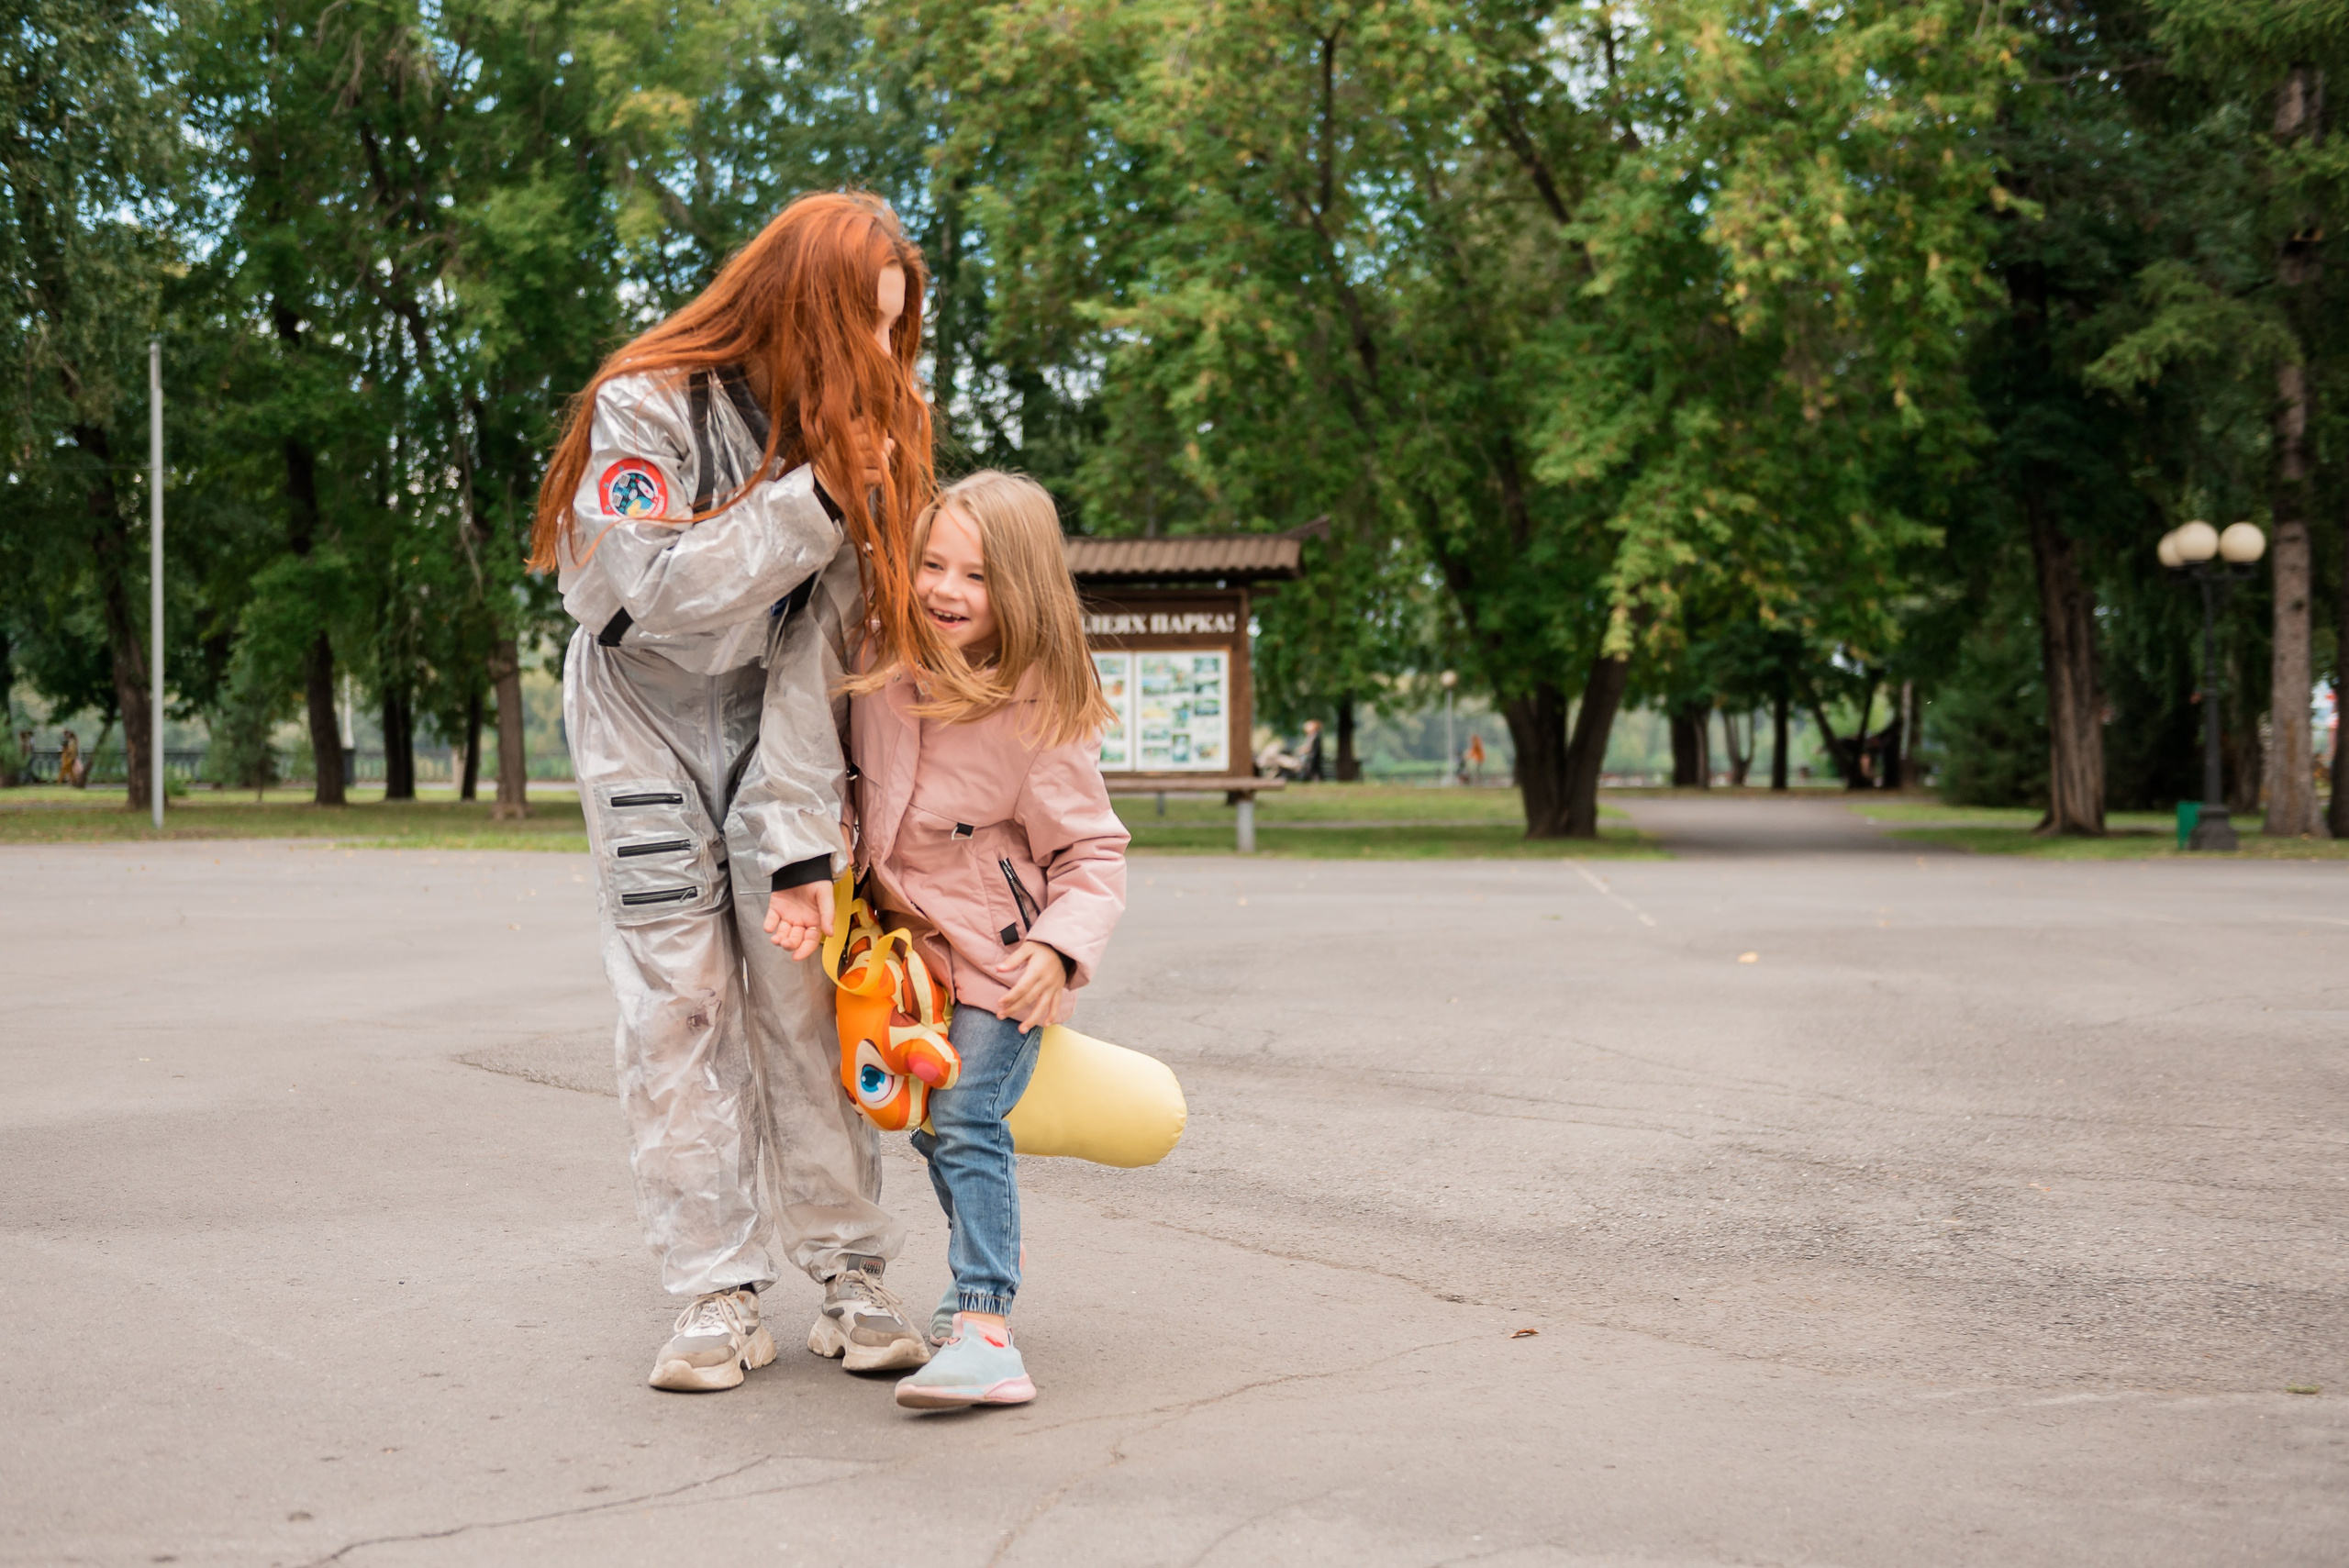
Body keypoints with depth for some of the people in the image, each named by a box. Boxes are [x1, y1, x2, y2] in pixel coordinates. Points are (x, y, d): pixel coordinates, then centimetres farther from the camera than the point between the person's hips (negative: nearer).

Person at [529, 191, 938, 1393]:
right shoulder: (647, 404, -20)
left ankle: (850, 1280, 2)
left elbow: (822, 645, -17)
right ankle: (718, 1299, -2)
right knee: (677, 1001, -6)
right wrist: (818, 497, -32)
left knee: (806, 991, -5)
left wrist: (801, 837, -22)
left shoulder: (865, 426, -11)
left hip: (778, 720, 2)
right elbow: (666, 592, -27)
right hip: (645, 719, -2)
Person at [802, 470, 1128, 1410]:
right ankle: (978, 1290, 36)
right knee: (931, 1123, 17)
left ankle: (985, 1332, -18)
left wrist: (1058, 946, -31)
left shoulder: (1039, 715, -22)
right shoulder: (886, 671, -7)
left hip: (1002, 953, -7)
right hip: (914, 943, 7)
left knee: (966, 1120, -17)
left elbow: (1093, 851, -17)